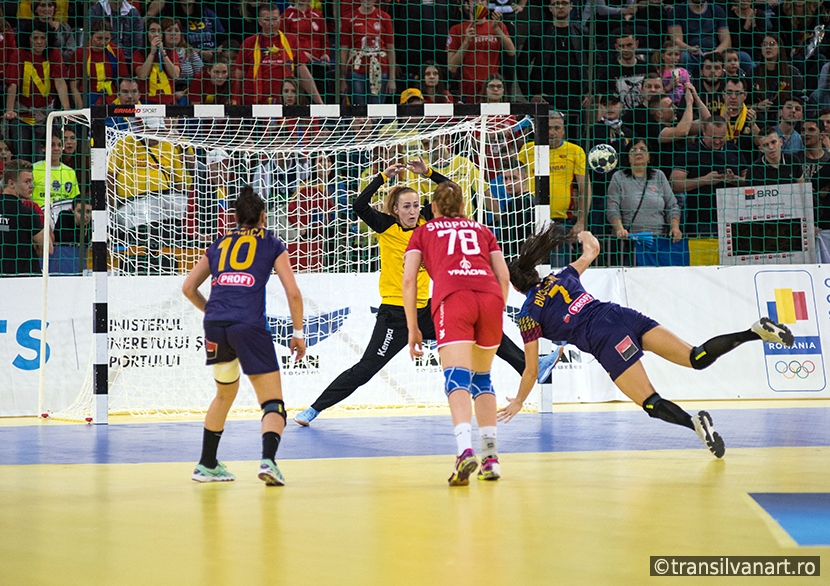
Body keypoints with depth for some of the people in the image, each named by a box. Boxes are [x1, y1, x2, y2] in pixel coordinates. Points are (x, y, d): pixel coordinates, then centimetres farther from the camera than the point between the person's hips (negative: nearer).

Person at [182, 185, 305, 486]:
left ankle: (207, 464, 31)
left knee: (225, 393, 27)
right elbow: (293, 292, 7)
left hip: (215, 325, 4)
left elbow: (188, 287, 21)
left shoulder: (220, 244, 22)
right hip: (250, 326, -4)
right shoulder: (271, 243, 14)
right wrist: (298, 333, 15)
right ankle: (268, 460, -25)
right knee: (273, 402, 0)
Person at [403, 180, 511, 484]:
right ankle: (490, 456, 12)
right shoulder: (482, 230, 31)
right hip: (490, 297, 3)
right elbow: (504, 277, 20)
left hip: (452, 298, -3)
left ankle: (465, 451, -35)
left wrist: (413, 328, 16)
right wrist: (495, 318, 28)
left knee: (457, 377, -14)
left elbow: (409, 280, 14)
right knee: (481, 377, 19)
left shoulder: (422, 233, 25)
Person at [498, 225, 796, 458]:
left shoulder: (529, 316, 8)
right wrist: (586, 238, 63)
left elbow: (531, 370, 11)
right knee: (697, 359, -2)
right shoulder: (562, 276, 21)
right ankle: (756, 332, -23)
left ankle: (695, 421, -37)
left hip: (606, 342, -6)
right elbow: (592, 250, 40)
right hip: (625, 316, 6)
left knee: (653, 404, -6)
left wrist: (518, 402, 26)